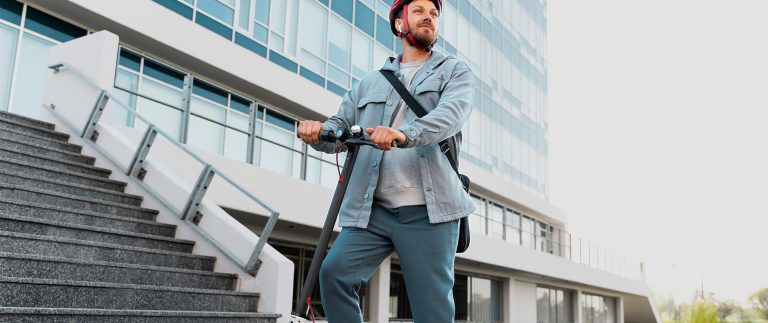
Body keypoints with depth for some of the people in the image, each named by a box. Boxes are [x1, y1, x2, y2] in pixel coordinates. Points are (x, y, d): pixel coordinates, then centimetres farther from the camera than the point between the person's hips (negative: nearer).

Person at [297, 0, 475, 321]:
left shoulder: (455, 71, 13)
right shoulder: (370, 82, 22)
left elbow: (452, 113, -9)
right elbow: (340, 126, 14)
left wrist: (405, 134, -30)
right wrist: (317, 132, -12)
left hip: (429, 210, -2)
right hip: (371, 209, 3)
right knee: (335, 271, -17)